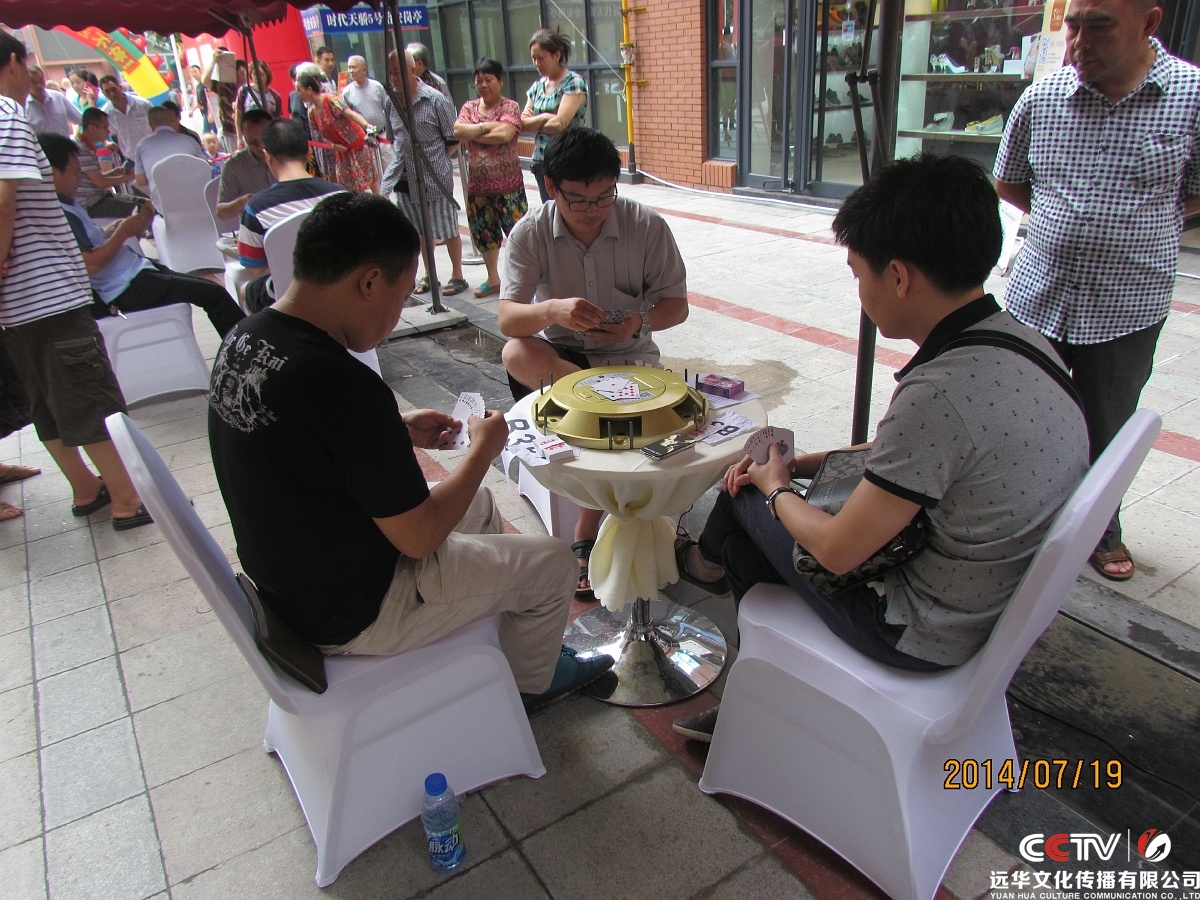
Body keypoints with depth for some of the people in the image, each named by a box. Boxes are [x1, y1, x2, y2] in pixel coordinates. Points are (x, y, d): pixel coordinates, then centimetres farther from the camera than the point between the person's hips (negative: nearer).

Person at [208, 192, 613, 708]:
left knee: (477, 501, 25)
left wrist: (397, 430, 4)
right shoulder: (343, 385, -34)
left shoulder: (245, 339, -5)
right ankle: (529, 682, 35)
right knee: (551, 564, 5)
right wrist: (483, 449, -9)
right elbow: (419, 537, -23)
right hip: (352, 616, -9)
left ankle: (532, 650, 41)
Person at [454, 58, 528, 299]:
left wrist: (472, 134, -11)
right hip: (478, 184, 5)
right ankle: (493, 280, 28)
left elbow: (504, 134, -22)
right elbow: (458, 130, -8)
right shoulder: (469, 107, 10)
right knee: (484, 233, 13)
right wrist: (486, 127, -16)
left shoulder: (510, 106, -4)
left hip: (508, 184, -5)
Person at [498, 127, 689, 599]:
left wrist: (640, 321, -25)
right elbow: (508, 319, -19)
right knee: (515, 354, -32)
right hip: (557, 355, 1)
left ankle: (586, 538, -14)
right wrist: (553, 310, -40)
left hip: (628, 355, -1)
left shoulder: (647, 226, -9)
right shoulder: (530, 234, -9)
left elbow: (676, 304, -3)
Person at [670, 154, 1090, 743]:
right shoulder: (1022, 341, -5)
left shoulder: (940, 393, -34)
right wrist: (796, 465, 9)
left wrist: (774, 485, -3)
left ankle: (710, 561, 44)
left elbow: (838, 551, -23)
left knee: (750, 499, 7)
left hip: (924, 637, -8)